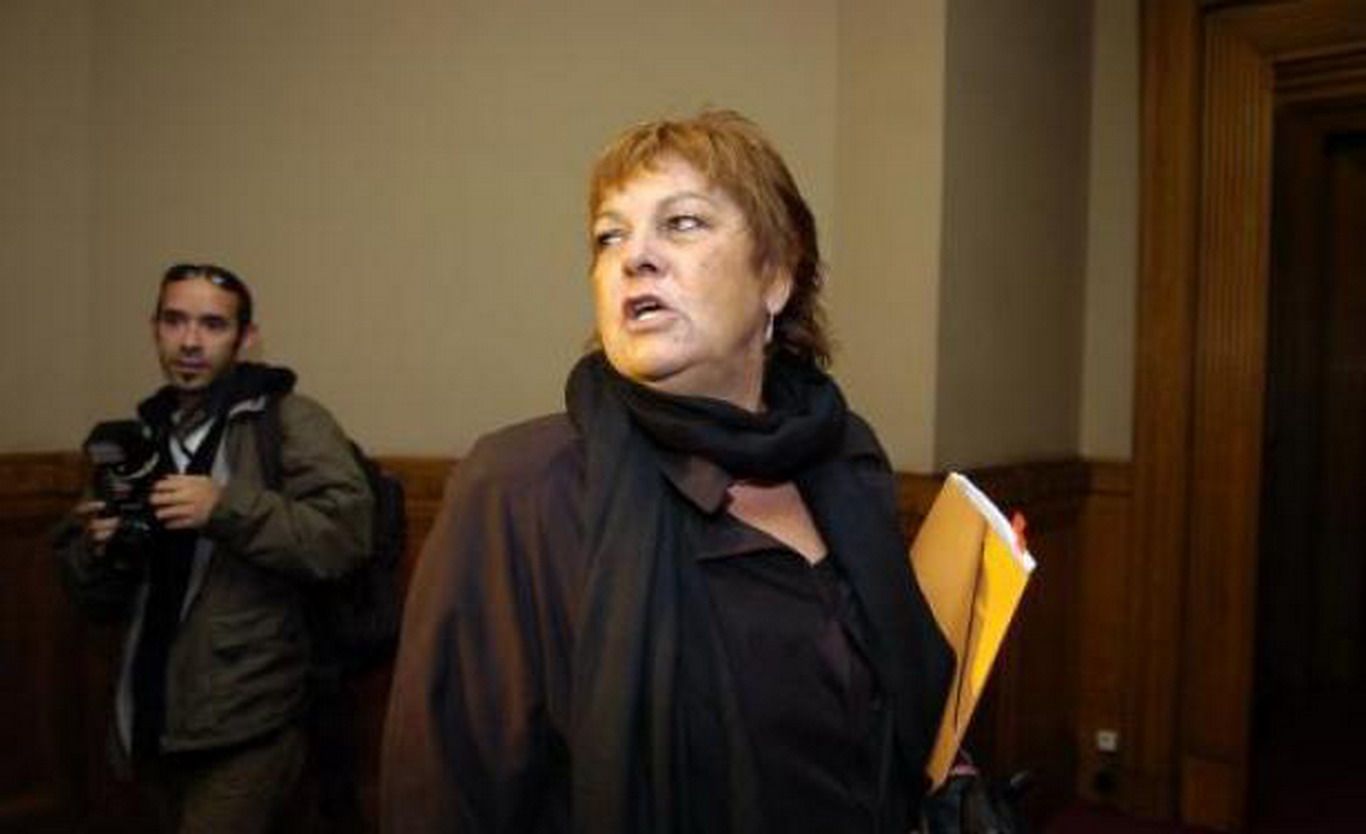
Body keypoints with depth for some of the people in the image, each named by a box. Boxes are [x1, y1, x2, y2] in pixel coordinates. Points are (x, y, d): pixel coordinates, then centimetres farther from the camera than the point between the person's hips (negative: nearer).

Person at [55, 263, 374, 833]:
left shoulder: (292, 421, -8)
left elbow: (347, 534, -21)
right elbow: (102, 601, 16)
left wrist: (226, 508, -26)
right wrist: (98, 547, -5)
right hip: (154, 724, 6)